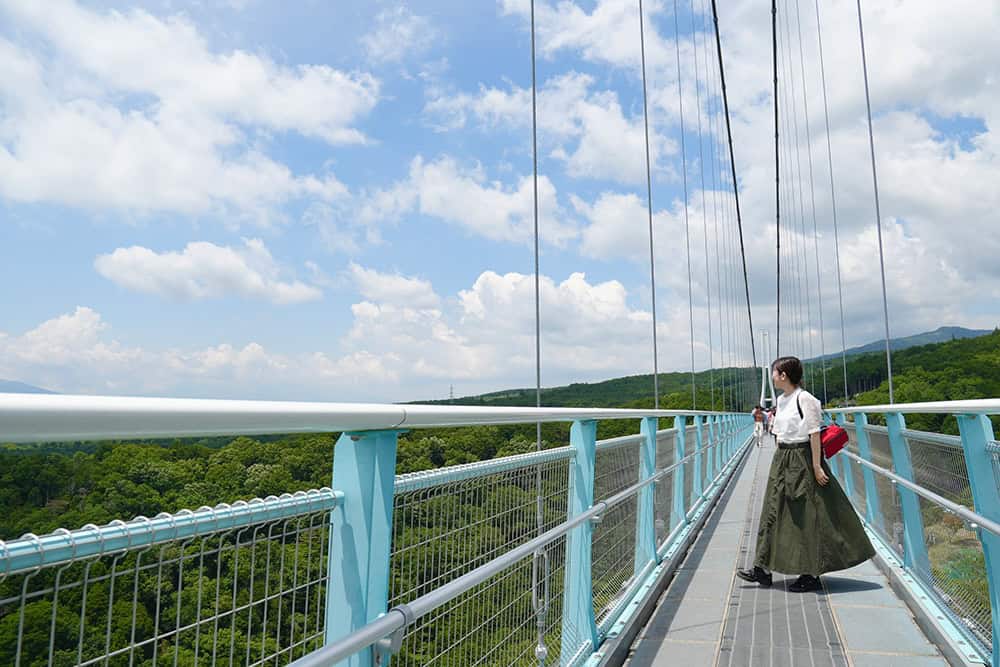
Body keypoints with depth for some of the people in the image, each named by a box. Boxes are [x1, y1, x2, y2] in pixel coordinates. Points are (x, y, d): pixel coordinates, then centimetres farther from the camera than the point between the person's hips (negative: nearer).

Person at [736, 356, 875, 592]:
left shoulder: (804, 399, -13)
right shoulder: (781, 400, 11)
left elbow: (814, 433, -15)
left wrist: (816, 466, -17)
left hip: (802, 460, -9)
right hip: (782, 459, 9)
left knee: (807, 517, 0)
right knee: (773, 511, 9)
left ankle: (812, 575, 11)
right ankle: (763, 568, 14)